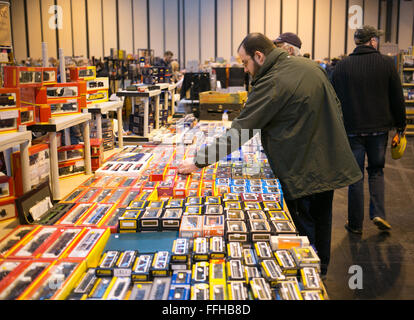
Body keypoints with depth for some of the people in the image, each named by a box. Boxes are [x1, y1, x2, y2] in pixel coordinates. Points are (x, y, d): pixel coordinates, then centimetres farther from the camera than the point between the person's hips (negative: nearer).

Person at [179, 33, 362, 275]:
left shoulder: (271, 84, -21)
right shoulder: (312, 66, 5)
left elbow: (239, 133, -23)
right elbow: (336, 107, 14)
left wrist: (198, 162, -18)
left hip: (302, 172, -9)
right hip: (331, 164, 9)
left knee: (303, 230, 8)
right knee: (321, 222, 22)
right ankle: (320, 273, 40)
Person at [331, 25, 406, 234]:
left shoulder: (341, 66, 0)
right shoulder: (386, 63, -2)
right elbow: (397, 98, 1)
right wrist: (400, 125, 13)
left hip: (352, 129, 0)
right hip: (379, 128, 0)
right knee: (376, 170, 19)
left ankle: (355, 224, 14)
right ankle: (378, 213, 5)